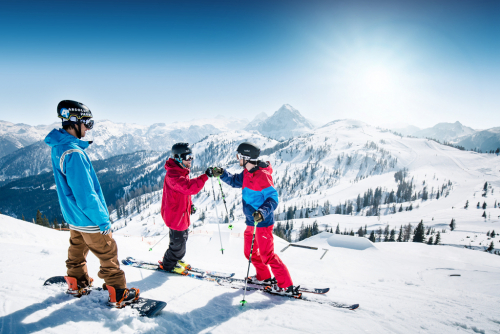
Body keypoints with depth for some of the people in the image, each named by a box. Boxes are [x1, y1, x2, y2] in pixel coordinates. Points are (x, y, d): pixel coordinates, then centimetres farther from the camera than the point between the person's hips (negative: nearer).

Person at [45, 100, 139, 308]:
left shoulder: (58, 147, 2)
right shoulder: (73, 153, -29)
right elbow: (86, 194, -28)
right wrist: (102, 219, -18)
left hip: (73, 215, 9)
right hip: (88, 219, -9)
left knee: (78, 249, 25)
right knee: (108, 254, 4)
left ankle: (77, 283, 43)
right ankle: (118, 295, 15)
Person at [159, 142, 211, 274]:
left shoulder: (182, 171, 7)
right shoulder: (172, 175, -26)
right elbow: (189, 187, -40)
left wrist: (190, 205, 16)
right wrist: (205, 176, -43)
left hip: (182, 213, 10)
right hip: (175, 215, -10)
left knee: (182, 238, 23)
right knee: (178, 243, 3)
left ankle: (174, 260, 43)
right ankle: (168, 264, 26)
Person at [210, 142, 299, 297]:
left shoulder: (262, 175, -23)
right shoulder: (247, 173, 4)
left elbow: (273, 198, -24)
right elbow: (235, 181, 20)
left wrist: (262, 212, -39)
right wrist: (222, 174, 4)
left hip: (263, 222, -10)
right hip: (252, 221, 10)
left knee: (267, 255, -3)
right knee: (250, 252, 21)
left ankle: (287, 286, 9)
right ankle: (264, 277, 40)